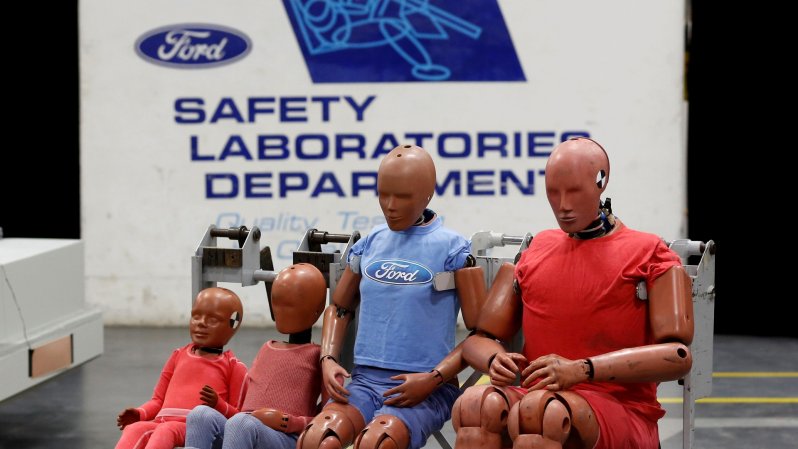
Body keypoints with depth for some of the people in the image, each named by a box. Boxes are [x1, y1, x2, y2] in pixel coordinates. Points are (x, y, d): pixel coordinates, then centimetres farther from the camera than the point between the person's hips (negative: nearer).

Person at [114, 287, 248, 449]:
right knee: (135, 429, -30)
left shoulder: (234, 367, 13)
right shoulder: (179, 355, 28)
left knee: (167, 430, -38)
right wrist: (139, 413, 9)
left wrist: (218, 404, -13)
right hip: (162, 422, 5)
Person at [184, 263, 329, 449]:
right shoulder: (267, 348, 29)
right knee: (201, 414, -24)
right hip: (243, 429, 6)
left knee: (240, 422, -38)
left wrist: (292, 422, -12)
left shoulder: (316, 356, 7)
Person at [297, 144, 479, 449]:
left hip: (426, 389, -4)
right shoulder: (370, 244, 12)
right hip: (365, 379, 4)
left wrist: (434, 378, -12)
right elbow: (339, 307, 25)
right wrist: (328, 359, 7)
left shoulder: (452, 249, -1)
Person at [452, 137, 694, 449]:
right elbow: (480, 338, 19)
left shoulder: (649, 256, 5)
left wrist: (581, 370, -19)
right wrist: (494, 360, -8)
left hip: (621, 410, -4)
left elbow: (678, 355, -8)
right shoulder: (535, 253, 19)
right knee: (477, 404, -32)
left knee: (535, 412, -38)